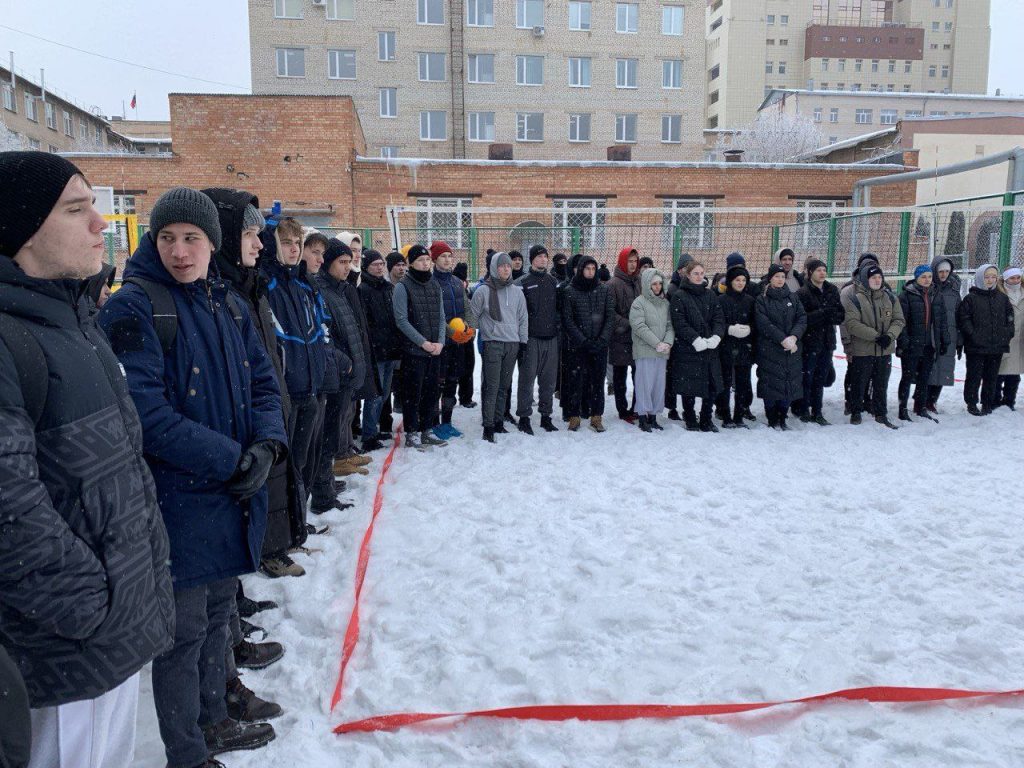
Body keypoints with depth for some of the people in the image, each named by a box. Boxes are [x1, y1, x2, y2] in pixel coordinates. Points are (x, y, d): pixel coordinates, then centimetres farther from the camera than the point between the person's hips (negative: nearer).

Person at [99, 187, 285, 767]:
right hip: (179, 501, -6)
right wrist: (233, 460, -19)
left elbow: (265, 384, 9)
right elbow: (148, 414, -21)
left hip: (235, 497, 7)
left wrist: (267, 446, -10)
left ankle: (213, 721, 41)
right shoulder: (135, 307, -13)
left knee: (217, 615, 21)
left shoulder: (231, 306, 8)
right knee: (185, 631, 7)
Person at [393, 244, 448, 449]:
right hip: (413, 350, -6)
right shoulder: (403, 287, -7)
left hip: (435, 350, 6)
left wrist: (440, 341, -3)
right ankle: (412, 434, 10)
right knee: (413, 394, 0)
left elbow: (441, 317, 12)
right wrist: (423, 342, -16)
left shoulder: (434, 286, 12)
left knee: (432, 392, 11)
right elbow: (402, 320, -13)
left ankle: (426, 431, 23)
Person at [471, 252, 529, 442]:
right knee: (492, 386, -8)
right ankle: (488, 426, -4)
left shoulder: (517, 291, 10)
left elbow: (523, 318, 15)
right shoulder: (483, 291, -3)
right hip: (492, 344, -4)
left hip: (513, 344, 4)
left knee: (504, 385, 10)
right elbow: (473, 316, 4)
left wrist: (523, 341, 10)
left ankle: (498, 421, 19)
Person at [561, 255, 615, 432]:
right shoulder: (570, 291, -1)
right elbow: (567, 319, -4)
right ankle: (574, 416, 8)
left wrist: (603, 339, -8)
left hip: (600, 344, 2)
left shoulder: (604, 289, 6)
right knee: (575, 380, -1)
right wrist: (583, 340, -11)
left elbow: (610, 316, 4)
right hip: (576, 345, -2)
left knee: (598, 380, 5)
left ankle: (596, 417, 11)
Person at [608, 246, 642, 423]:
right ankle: (623, 411, 15)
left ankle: (636, 409, 17)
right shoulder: (614, 283, -5)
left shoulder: (639, 281, 10)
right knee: (620, 376, 7)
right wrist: (627, 324, -18)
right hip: (621, 337, -4)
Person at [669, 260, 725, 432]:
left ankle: (706, 419, 18)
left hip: (710, 349, 4)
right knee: (689, 386, 0)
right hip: (687, 349, -4)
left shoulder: (710, 294, 13)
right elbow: (679, 322, -10)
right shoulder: (679, 296, -2)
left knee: (712, 386, 4)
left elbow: (719, 318, 7)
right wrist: (696, 340, -18)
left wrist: (716, 337, -11)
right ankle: (690, 419, 16)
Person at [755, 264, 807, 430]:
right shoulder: (762, 299, 0)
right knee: (771, 384, -4)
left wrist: (794, 337, -14)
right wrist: (783, 339, -19)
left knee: (789, 384, 4)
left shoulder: (793, 297, 12)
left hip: (792, 349, 4)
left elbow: (802, 318, 3)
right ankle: (772, 420, 8)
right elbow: (764, 324, -11)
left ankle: (782, 419, 16)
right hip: (769, 349, -4)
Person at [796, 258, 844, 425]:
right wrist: (822, 313, -25)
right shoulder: (803, 293, -7)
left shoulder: (832, 291, 9)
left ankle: (817, 412, 17)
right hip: (809, 341, -5)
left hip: (827, 341, 5)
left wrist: (833, 316, -12)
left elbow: (842, 315, 9)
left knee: (821, 378, 9)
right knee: (807, 377, 1)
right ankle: (804, 411, 13)